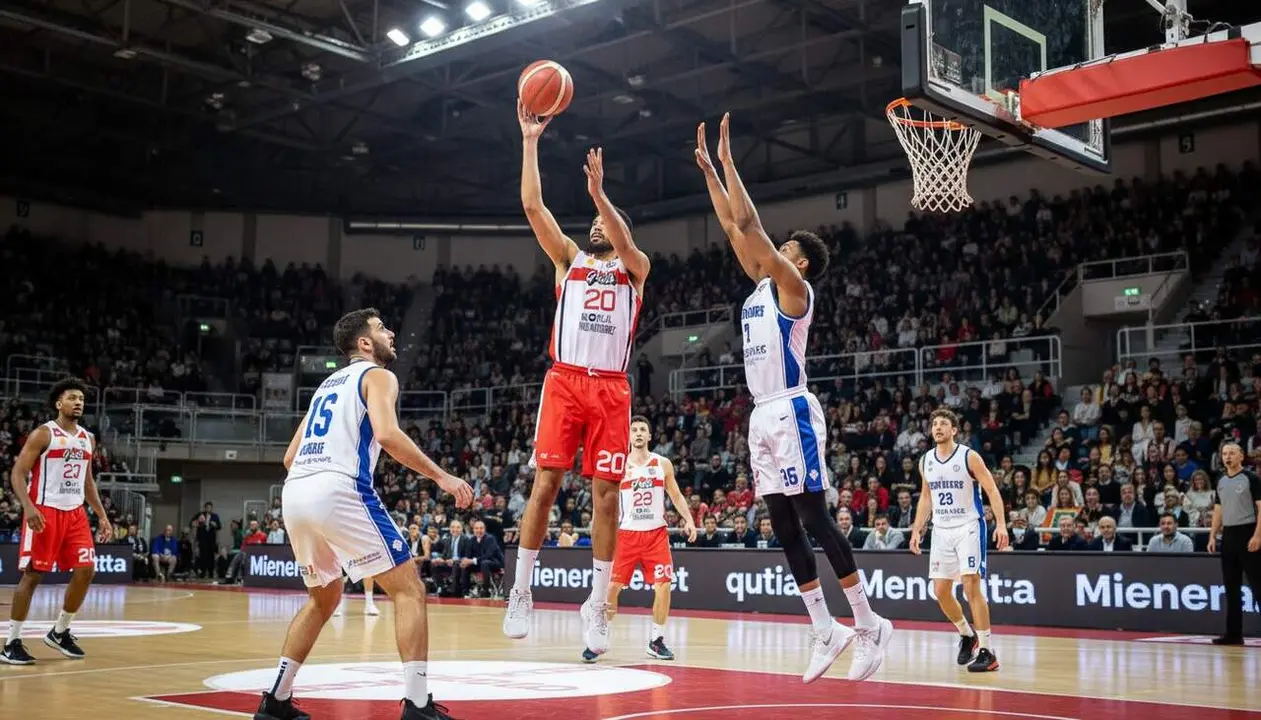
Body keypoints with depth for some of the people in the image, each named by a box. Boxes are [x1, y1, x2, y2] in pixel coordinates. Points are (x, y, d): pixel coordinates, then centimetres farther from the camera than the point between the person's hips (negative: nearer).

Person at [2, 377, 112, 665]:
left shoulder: (88, 439, 13)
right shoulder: (42, 434, -6)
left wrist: (101, 515, 15)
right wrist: (28, 507, -25)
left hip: (75, 513, 6)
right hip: (44, 512, -6)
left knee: (86, 570, 0)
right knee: (32, 575, -5)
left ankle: (59, 632, 16)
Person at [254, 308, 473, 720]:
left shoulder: (328, 384, 30)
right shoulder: (377, 376, 7)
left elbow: (290, 456, 30)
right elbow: (387, 434, -14)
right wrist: (441, 476, -10)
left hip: (294, 494, 8)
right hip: (339, 491, -8)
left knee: (324, 598, 27)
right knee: (408, 590, -2)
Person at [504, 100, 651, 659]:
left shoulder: (635, 267, 14)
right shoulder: (569, 258, 18)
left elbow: (624, 243, -10)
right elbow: (532, 205, 8)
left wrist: (598, 192, -23)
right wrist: (529, 140, 3)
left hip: (611, 388, 0)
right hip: (564, 381, 1)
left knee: (606, 495, -1)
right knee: (545, 483, -7)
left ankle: (597, 606, 6)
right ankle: (521, 592, 3)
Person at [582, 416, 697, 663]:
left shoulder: (663, 464, 6)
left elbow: (676, 496, 10)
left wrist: (688, 520, -3)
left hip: (656, 534, 1)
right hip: (627, 533, -1)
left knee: (663, 586, -8)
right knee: (612, 586, -6)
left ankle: (656, 641, 7)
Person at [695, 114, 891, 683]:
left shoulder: (793, 287, -4)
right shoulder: (763, 284, 18)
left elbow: (750, 224, -11)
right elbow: (733, 228, 20)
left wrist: (728, 160, -6)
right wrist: (708, 168, 20)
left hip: (791, 411, -9)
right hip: (763, 415, 9)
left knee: (813, 517, -9)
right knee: (782, 523, 5)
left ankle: (870, 625, -4)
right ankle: (826, 630, 9)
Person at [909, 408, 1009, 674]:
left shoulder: (969, 457, -9)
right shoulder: (925, 461, 7)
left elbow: (992, 490, -10)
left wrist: (1000, 523, -20)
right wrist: (917, 529, 11)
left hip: (968, 527, -6)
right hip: (941, 530, 6)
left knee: (972, 586, -14)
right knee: (941, 591, 4)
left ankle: (986, 651, -8)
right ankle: (967, 635, 27)